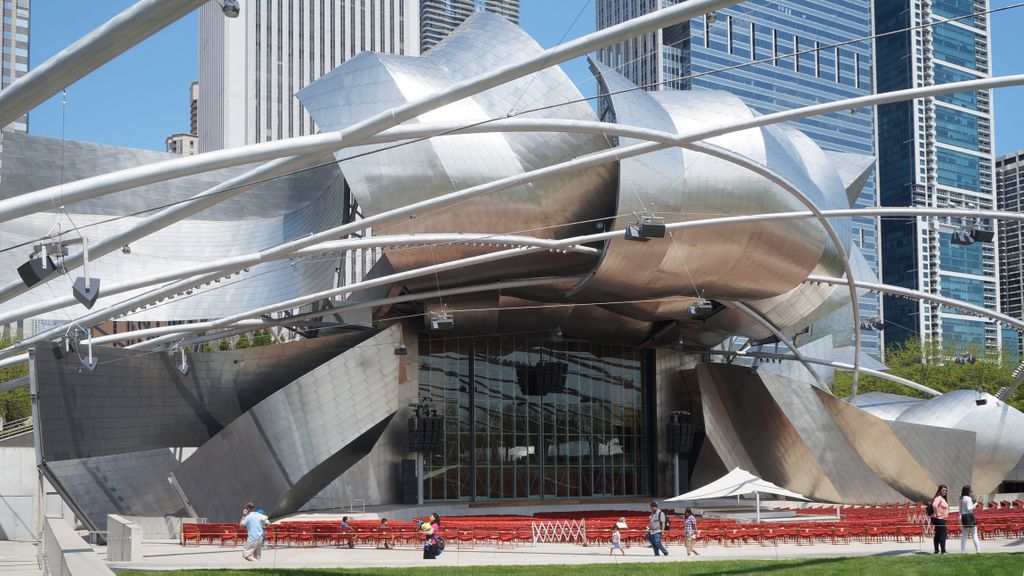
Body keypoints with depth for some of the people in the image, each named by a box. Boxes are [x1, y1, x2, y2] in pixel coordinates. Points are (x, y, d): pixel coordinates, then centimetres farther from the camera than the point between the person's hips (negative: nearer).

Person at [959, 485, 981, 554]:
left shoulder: (961, 499, 10)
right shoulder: (968, 498, -12)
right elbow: (969, 509, -17)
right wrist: (975, 504, -6)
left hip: (963, 516, 7)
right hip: (969, 516, -7)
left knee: (964, 535, 8)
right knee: (974, 535, -2)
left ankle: (963, 551, 7)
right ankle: (978, 550, -5)